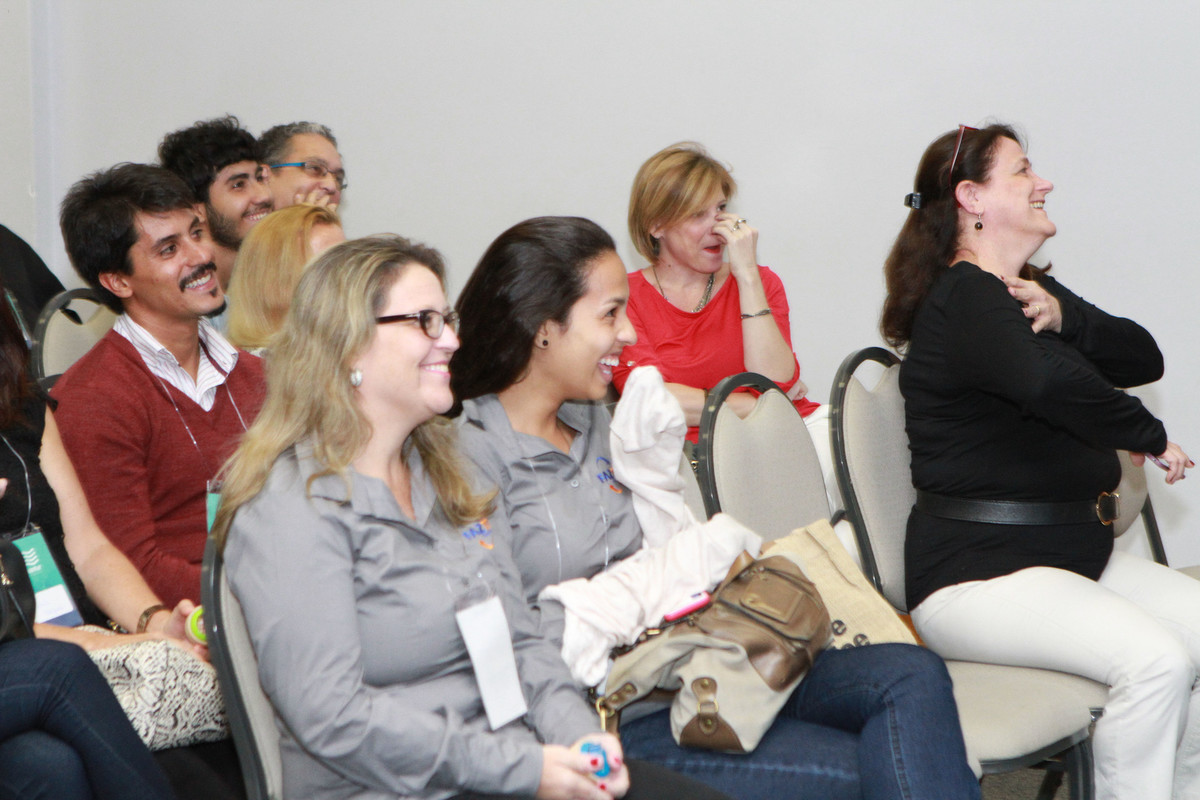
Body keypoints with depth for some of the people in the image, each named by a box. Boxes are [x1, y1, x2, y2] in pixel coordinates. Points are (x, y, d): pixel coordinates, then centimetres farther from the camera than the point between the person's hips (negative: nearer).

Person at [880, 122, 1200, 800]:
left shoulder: (1033, 291, 20)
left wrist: (1064, 318, -10)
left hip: (1074, 554, 9)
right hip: (976, 572, -9)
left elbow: (1144, 359, 9)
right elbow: (1050, 383, -32)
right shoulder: (962, 299, -11)